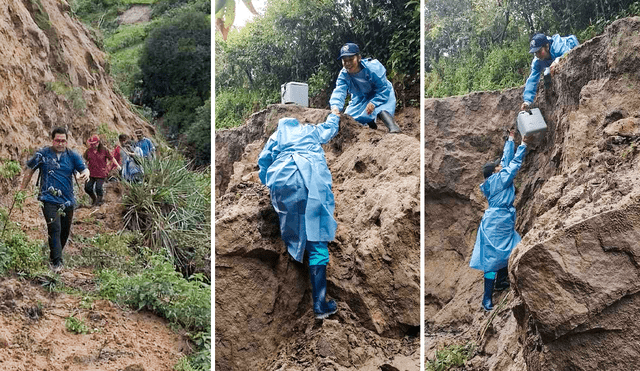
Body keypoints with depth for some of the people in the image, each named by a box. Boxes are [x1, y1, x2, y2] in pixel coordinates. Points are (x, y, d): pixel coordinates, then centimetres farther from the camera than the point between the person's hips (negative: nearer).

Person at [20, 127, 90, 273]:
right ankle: (56, 262, -16)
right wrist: (22, 189, 13)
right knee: (55, 228, -17)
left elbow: (83, 168, -5)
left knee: (65, 231, 11)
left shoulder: (72, 156, 6)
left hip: (68, 200, 4)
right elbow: (29, 170, 11)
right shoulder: (42, 154, 1)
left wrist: (86, 173, -29)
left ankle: (55, 256, 32)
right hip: (49, 199, -4)